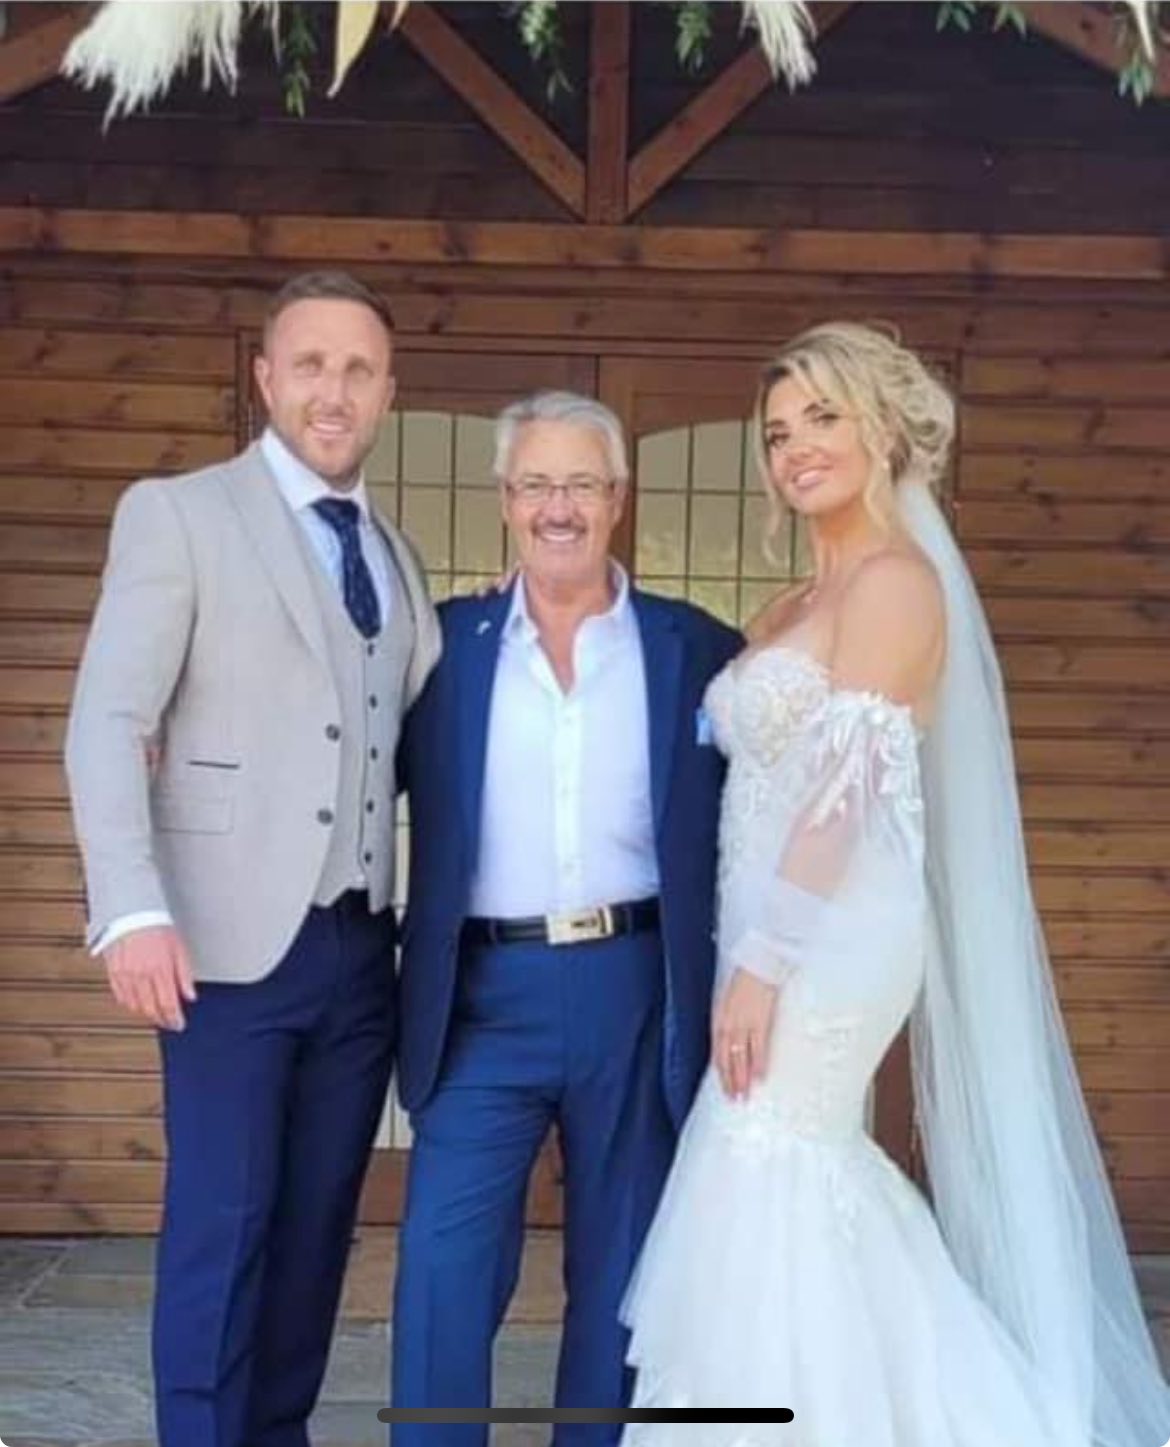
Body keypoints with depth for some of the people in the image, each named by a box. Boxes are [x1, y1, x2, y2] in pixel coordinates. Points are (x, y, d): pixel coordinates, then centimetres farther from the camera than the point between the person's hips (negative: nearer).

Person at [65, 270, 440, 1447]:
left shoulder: (393, 556, 17)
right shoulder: (175, 514, 0)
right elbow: (106, 725, -9)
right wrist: (133, 911, -19)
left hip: (360, 947, 5)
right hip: (236, 942, -5)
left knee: (316, 1228, 11)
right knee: (222, 1228, -1)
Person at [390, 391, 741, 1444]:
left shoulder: (699, 650, 4)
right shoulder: (446, 641, 5)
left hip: (638, 993, 0)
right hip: (485, 995, 0)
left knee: (620, 1270, 12)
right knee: (443, 1262, -1)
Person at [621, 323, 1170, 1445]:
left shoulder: (896, 579, -10)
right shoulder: (794, 608, 18)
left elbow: (846, 783, -18)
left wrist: (763, 959, -22)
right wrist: (754, 954, 13)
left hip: (832, 943, -9)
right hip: (791, 943, 9)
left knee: (765, 1194, -7)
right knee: (803, 1191, 12)